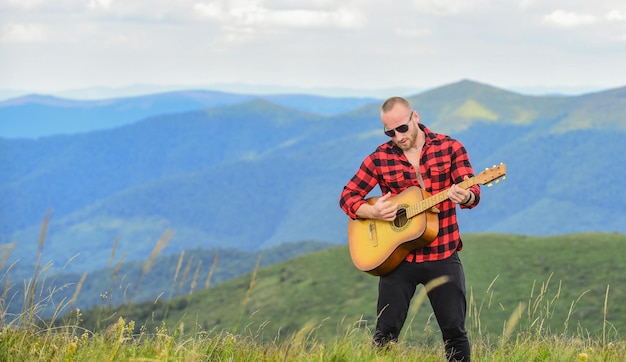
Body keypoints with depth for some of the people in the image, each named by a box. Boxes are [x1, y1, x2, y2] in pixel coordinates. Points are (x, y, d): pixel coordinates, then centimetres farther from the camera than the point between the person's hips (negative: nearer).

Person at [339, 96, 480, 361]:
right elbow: (347, 196, 4)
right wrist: (372, 212, -16)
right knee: (386, 332, 3)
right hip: (398, 257, 1)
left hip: (443, 256, -1)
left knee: (455, 331, 1)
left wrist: (465, 197, -34)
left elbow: (473, 193, -9)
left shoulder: (449, 148, -2)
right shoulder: (380, 158, 0)